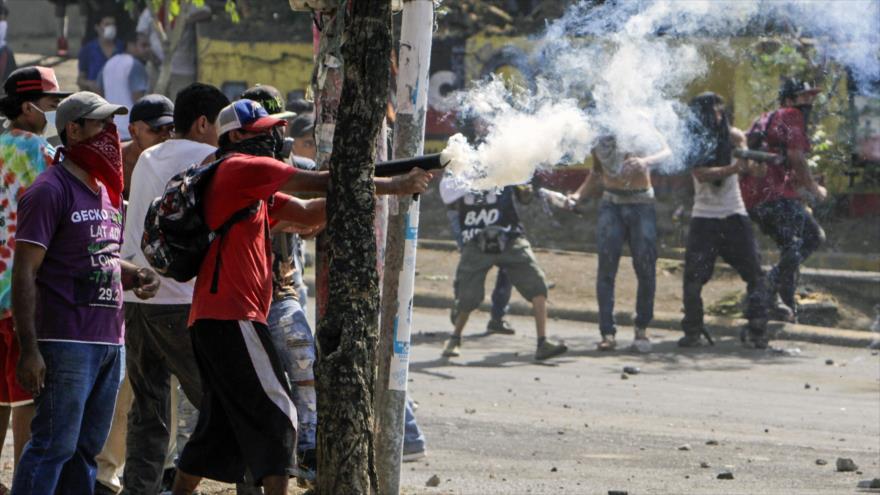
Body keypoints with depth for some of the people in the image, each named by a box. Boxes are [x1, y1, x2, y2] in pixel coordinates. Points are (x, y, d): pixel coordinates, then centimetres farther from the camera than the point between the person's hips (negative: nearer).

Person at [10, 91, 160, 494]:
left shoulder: (105, 192, 18)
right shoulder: (50, 190, -9)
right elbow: (24, 272, -14)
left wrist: (136, 276, 7)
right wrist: (29, 350, -20)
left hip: (110, 340, 9)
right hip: (67, 340, -9)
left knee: (87, 448, 10)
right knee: (53, 445, -11)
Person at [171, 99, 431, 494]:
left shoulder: (251, 184, 22)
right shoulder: (241, 168, -7)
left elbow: (307, 213, 13)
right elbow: (322, 182, -8)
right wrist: (393, 186, -4)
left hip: (211, 319, 10)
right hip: (231, 316, -10)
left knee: (220, 425, 16)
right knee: (277, 417, -9)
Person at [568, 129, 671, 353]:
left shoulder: (643, 132, -6)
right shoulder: (599, 139, 6)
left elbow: (666, 152, -23)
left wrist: (645, 162, -43)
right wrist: (579, 194, 5)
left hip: (641, 204, -2)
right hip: (611, 205, 2)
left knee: (645, 268, -5)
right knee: (606, 267, -9)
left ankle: (642, 328, 12)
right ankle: (608, 333, -10)